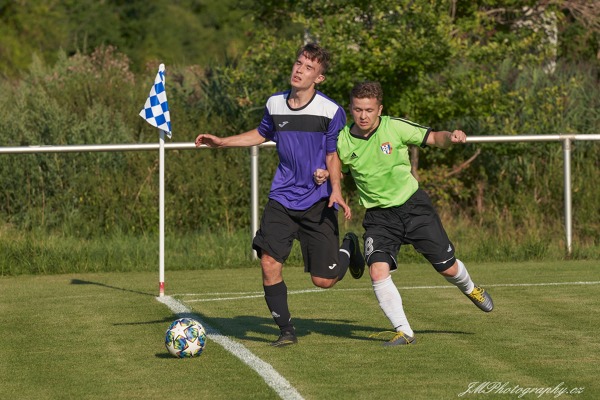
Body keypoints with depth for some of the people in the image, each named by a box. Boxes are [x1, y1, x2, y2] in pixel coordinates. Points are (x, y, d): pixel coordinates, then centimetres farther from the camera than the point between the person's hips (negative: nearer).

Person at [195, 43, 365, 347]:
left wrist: (336, 190, -18)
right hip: (282, 199, 3)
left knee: (323, 280, -3)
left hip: (318, 202, -3)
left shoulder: (331, 111, -10)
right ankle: (286, 330, 3)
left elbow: (333, 155, -3)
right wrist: (221, 142, 20)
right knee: (269, 263, -14)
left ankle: (348, 248, 32)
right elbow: (262, 134, 24)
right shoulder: (275, 104, 3)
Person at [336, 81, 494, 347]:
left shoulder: (395, 127, -13)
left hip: (413, 205, -1)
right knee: (378, 272, -20)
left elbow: (434, 138, -6)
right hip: (378, 215, 1)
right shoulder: (342, 142, -6)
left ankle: (470, 289, 41)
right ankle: (404, 332, -8)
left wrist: (451, 137, -27)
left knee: (447, 267, 4)